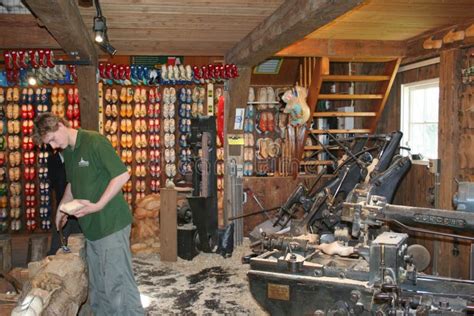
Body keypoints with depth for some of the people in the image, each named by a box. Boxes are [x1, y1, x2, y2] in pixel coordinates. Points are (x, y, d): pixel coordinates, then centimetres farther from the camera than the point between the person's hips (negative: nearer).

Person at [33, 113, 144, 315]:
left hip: (111, 223, -8)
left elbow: (122, 175, -17)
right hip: (90, 226, 8)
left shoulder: (95, 142, -13)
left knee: (118, 282, -5)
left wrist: (97, 206, -20)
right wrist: (62, 208, 16)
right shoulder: (67, 151, 13)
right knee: (97, 285, 15)